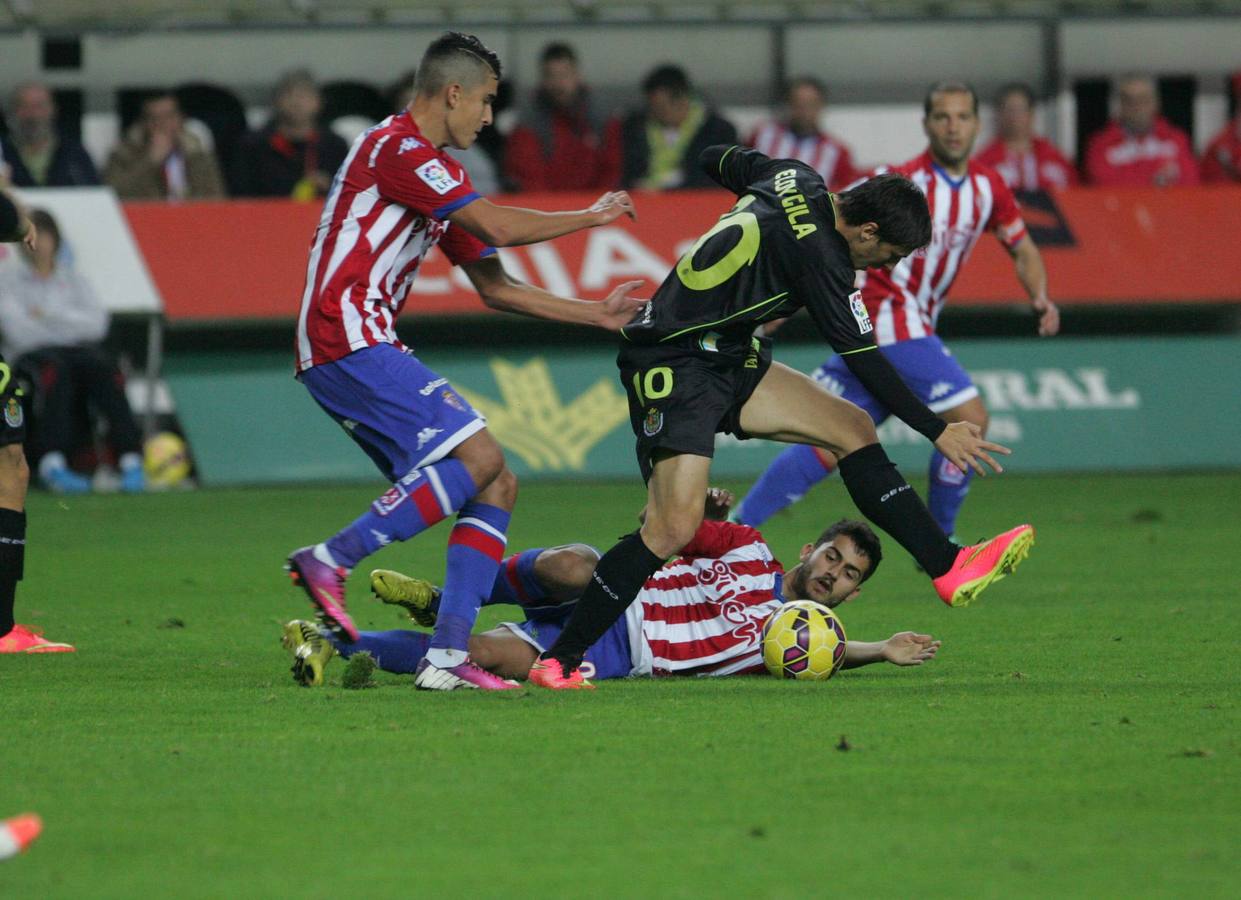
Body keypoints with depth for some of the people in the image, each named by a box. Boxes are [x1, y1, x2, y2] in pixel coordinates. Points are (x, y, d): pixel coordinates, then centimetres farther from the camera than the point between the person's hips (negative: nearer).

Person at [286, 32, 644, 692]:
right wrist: (592, 216, -4)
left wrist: (598, 315, 21)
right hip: (348, 341, -10)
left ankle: (446, 657, -4)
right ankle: (330, 561, -18)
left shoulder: (433, 170, 23)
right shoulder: (395, 149, -10)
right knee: (479, 458, -21)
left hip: (367, 348, 10)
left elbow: (495, 287, 25)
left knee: (496, 486, 3)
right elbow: (497, 227, -18)